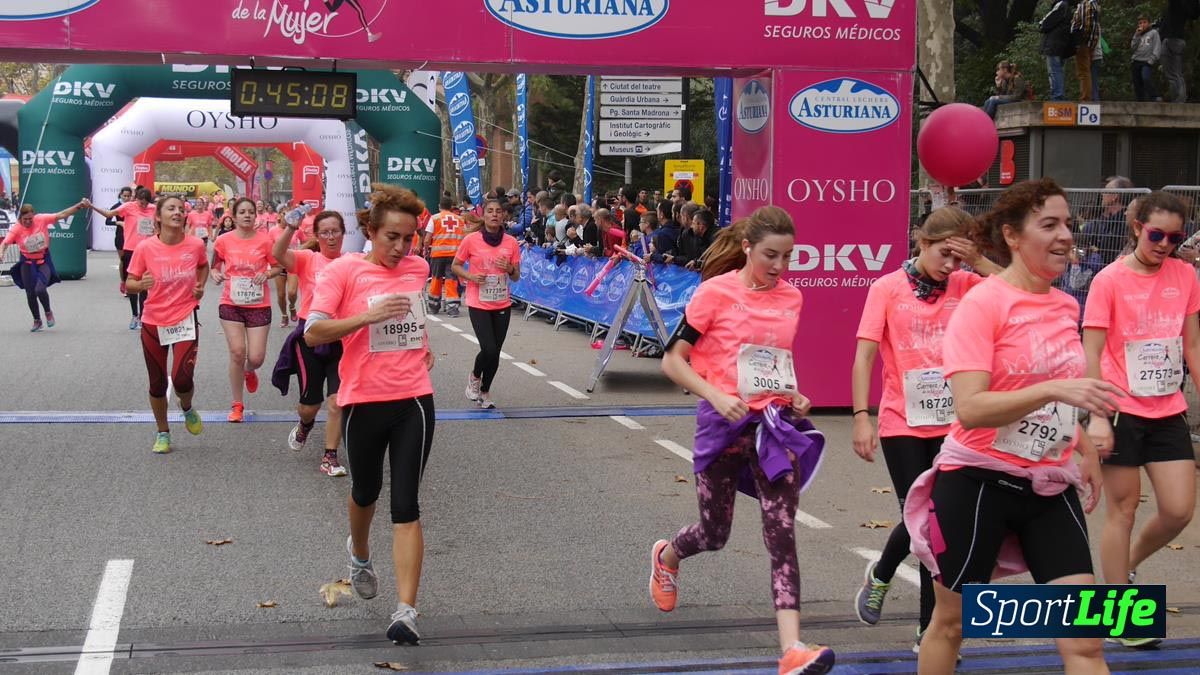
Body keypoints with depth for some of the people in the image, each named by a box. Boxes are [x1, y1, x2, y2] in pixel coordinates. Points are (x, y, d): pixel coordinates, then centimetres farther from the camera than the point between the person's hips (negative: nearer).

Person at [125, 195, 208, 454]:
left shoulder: (196, 245, -6)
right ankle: (162, 433, 31)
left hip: (185, 320, 0)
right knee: (158, 384, 9)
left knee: (182, 378, -15)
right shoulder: (145, 247, -12)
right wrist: (141, 284, -27)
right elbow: (129, 283, -6)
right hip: (153, 323, 0)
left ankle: (188, 409, 21)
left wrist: (200, 286, 0)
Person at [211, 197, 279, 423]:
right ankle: (237, 404, 10)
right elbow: (215, 266, 10)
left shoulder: (264, 240, -4)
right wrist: (216, 275, -12)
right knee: (237, 352, -6)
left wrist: (267, 274, -14)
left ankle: (249, 371, 37)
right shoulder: (224, 241, -3)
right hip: (231, 304, 0)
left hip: (259, 305, 0)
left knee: (256, 357, -4)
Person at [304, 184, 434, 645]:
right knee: (366, 492, 20)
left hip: (414, 400, 1)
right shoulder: (344, 270, -8)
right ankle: (359, 553, 53)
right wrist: (369, 316, -24)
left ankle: (406, 612, -12)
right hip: (363, 401, -1)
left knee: (406, 506, -8)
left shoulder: (418, 268, 5)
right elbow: (312, 333, -16)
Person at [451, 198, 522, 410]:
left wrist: (510, 269, -15)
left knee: (495, 352, 7)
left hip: (502, 305, 3)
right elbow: (455, 266, 4)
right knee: (489, 349, -15)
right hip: (478, 304, -3)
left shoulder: (511, 243, 0)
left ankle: (485, 391, 28)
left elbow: (516, 277, 8)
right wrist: (471, 277, -14)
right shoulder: (471, 240, -7)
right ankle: (474, 376, 17)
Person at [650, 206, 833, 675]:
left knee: (782, 535, -9)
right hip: (725, 424, -3)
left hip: (776, 423, 3)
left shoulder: (791, 298, 6)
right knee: (715, 534, 11)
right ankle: (666, 557, 48)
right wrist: (716, 396, -22)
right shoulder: (715, 292, -9)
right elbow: (673, 361, -8)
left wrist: (794, 394, 3)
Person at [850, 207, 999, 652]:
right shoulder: (888, 289, -4)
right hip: (902, 425, -2)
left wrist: (979, 264, -15)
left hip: (952, 425, 2)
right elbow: (865, 354, -6)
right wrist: (861, 418, -12)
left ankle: (931, 632, 22)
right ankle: (880, 574, 28)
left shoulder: (966, 285, 2)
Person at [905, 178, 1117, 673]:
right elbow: (970, 408, -25)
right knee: (951, 621, 12)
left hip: (1050, 487, 5)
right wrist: (1055, 389, -34)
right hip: (979, 481, -5)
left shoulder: (1067, 306, 7)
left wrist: (1084, 448, 12)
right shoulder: (981, 303, -15)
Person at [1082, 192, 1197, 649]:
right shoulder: (1110, 280, -9)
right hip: (1123, 412, -4)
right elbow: (1091, 353, -10)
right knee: (1122, 510, 2)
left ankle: (1126, 567, 30)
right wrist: (1097, 417, -16)